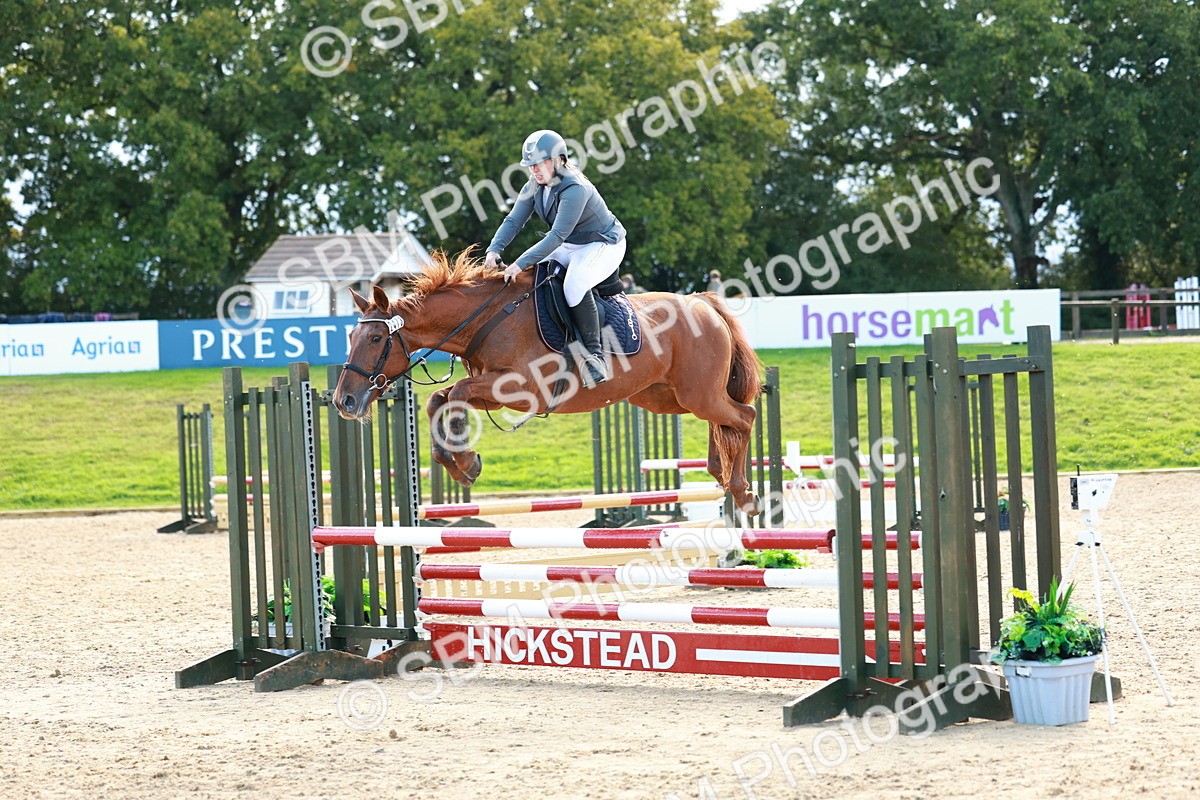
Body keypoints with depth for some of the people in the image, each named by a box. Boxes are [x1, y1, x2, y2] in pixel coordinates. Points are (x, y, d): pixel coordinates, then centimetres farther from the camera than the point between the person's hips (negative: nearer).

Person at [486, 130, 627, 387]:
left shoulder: (575, 190, -30)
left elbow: (557, 236, -34)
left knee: (574, 286, -33)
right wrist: (495, 249, -25)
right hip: (570, 247, 9)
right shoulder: (534, 187, -3)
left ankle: (594, 354, -27)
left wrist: (521, 264, -39)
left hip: (604, 245, -9)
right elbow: (513, 220, -6)